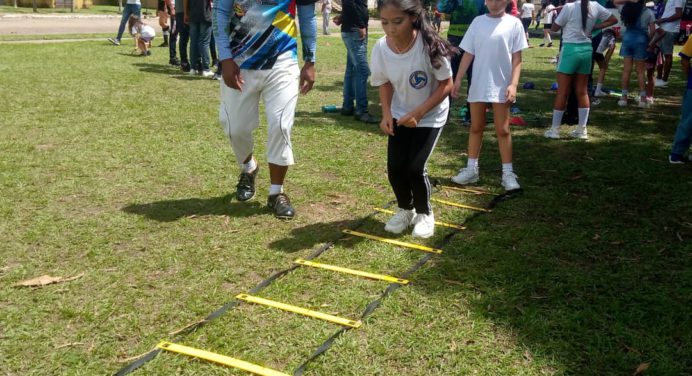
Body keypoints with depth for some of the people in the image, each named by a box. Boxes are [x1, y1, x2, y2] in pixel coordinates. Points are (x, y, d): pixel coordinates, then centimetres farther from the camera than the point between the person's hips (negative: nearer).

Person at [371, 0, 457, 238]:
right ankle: (405, 209, 27)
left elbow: (446, 85, -20)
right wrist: (386, 114, -12)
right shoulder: (381, 48, -17)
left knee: (415, 167, -11)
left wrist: (418, 113, -26)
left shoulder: (430, 45, -29)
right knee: (395, 167, -2)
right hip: (399, 115, 4)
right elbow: (385, 82, 0)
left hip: (430, 116, -3)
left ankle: (424, 214, 17)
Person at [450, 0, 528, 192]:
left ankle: (508, 173, 10)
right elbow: (468, 54, 7)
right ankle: (471, 169, 22)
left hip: (501, 86, -3)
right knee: (476, 127, 11)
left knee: (503, 130, 3)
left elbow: (517, 58, -4)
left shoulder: (513, 23, -3)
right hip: (478, 85, 3)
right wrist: (458, 79, 2)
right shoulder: (478, 22, 5)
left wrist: (513, 84, -13)